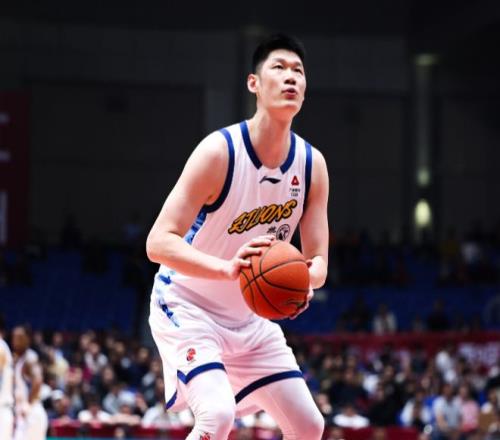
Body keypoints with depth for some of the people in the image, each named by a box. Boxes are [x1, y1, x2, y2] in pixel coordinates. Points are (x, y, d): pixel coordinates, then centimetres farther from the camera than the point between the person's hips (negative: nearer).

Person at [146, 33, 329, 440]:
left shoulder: (312, 164, -5)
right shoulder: (220, 151, -23)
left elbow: (318, 258, -4)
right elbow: (159, 242, -28)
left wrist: (305, 279, -29)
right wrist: (227, 267, -45)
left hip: (249, 318, 7)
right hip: (186, 307, -7)